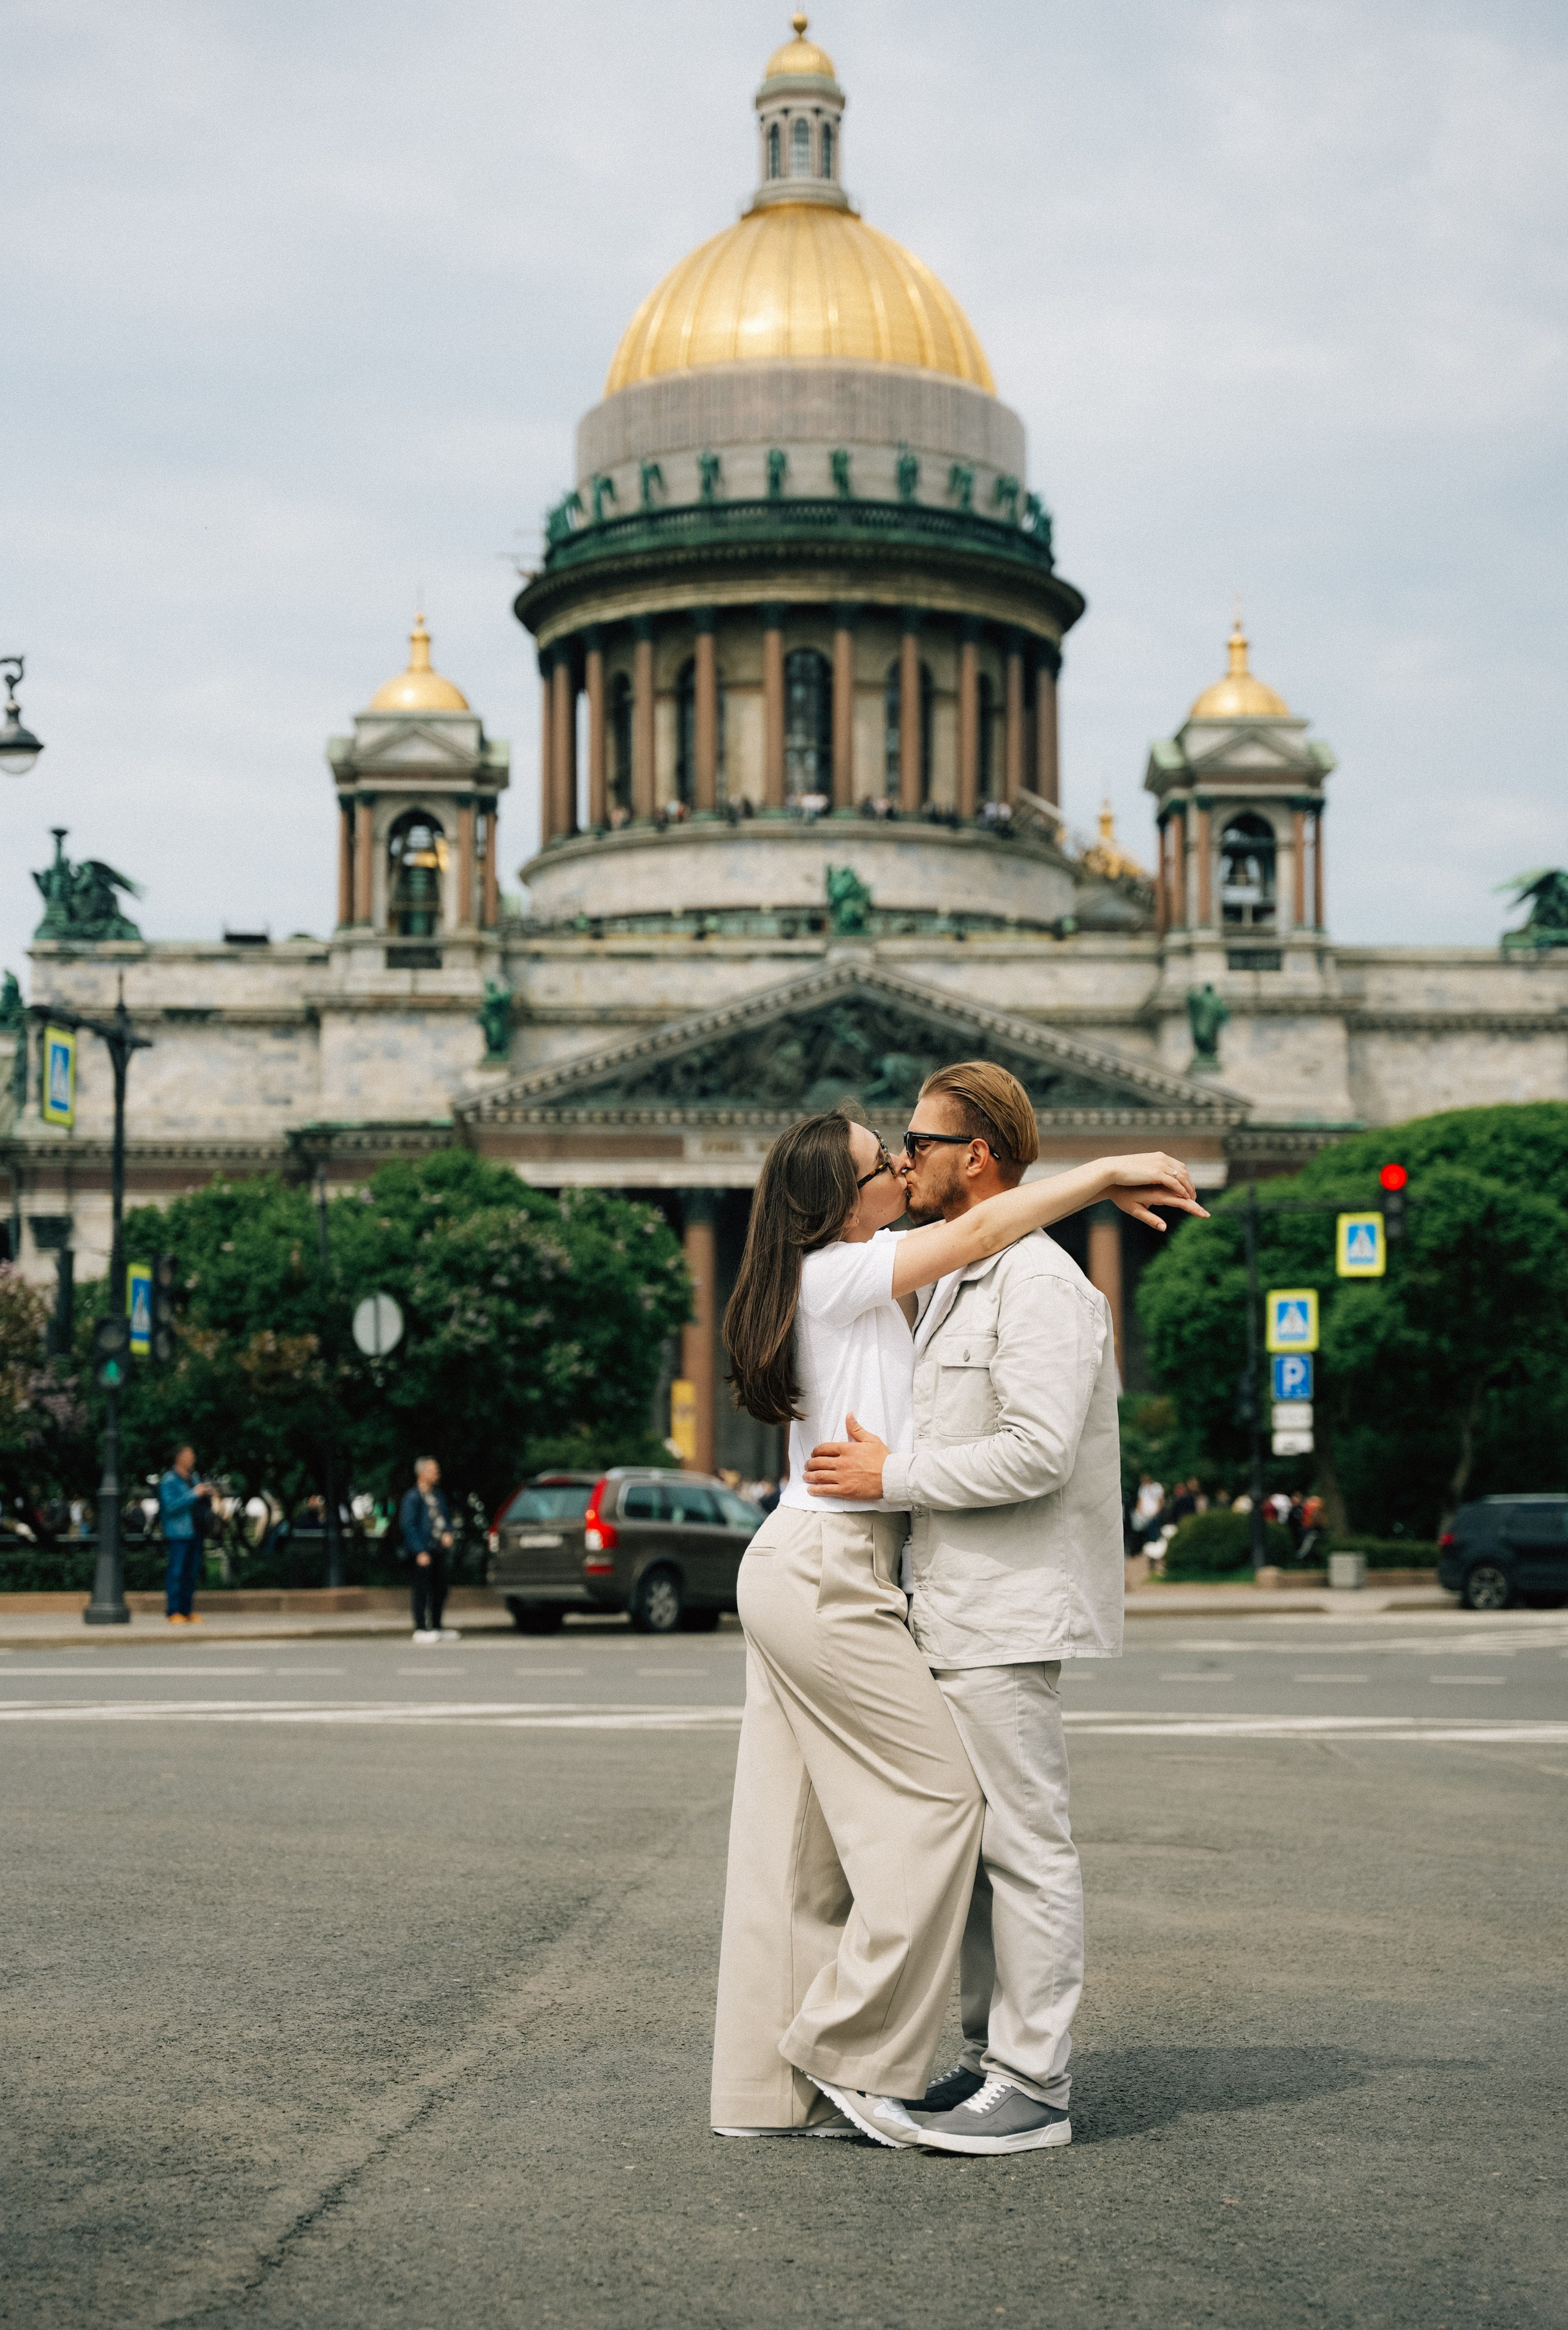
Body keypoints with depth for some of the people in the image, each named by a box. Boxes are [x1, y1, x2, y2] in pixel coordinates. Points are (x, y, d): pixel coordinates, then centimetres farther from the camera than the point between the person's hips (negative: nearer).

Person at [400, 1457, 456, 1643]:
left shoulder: (437, 1495, 16)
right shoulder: (412, 1497, -8)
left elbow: (446, 1517, 24)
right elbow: (408, 1525, -12)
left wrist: (448, 1533, 2)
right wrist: (420, 1551, -17)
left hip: (439, 1550, 8)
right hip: (423, 1553, -8)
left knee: (440, 1590, 11)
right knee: (422, 1591, -6)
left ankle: (436, 1626, 20)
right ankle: (420, 1629, -2)